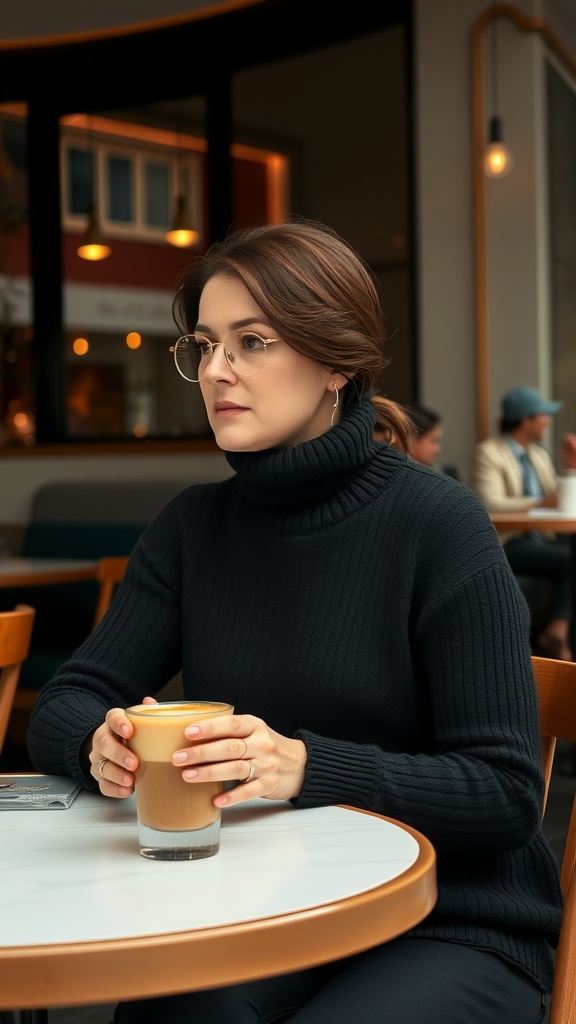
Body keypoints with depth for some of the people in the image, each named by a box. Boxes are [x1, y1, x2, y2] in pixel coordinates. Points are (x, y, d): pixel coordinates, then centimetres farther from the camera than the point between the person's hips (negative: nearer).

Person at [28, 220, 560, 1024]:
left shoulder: (440, 525, -12)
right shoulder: (194, 527, 4)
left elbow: (505, 792, -14)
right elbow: (63, 709, 1)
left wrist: (306, 767, -29)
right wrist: (101, 741, -23)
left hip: (450, 928, -2)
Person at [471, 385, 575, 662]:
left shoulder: (539, 455, 20)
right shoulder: (488, 452, -3)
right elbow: (491, 503, -18)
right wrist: (539, 503, -22)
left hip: (541, 536, 7)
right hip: (505, 543, -7)